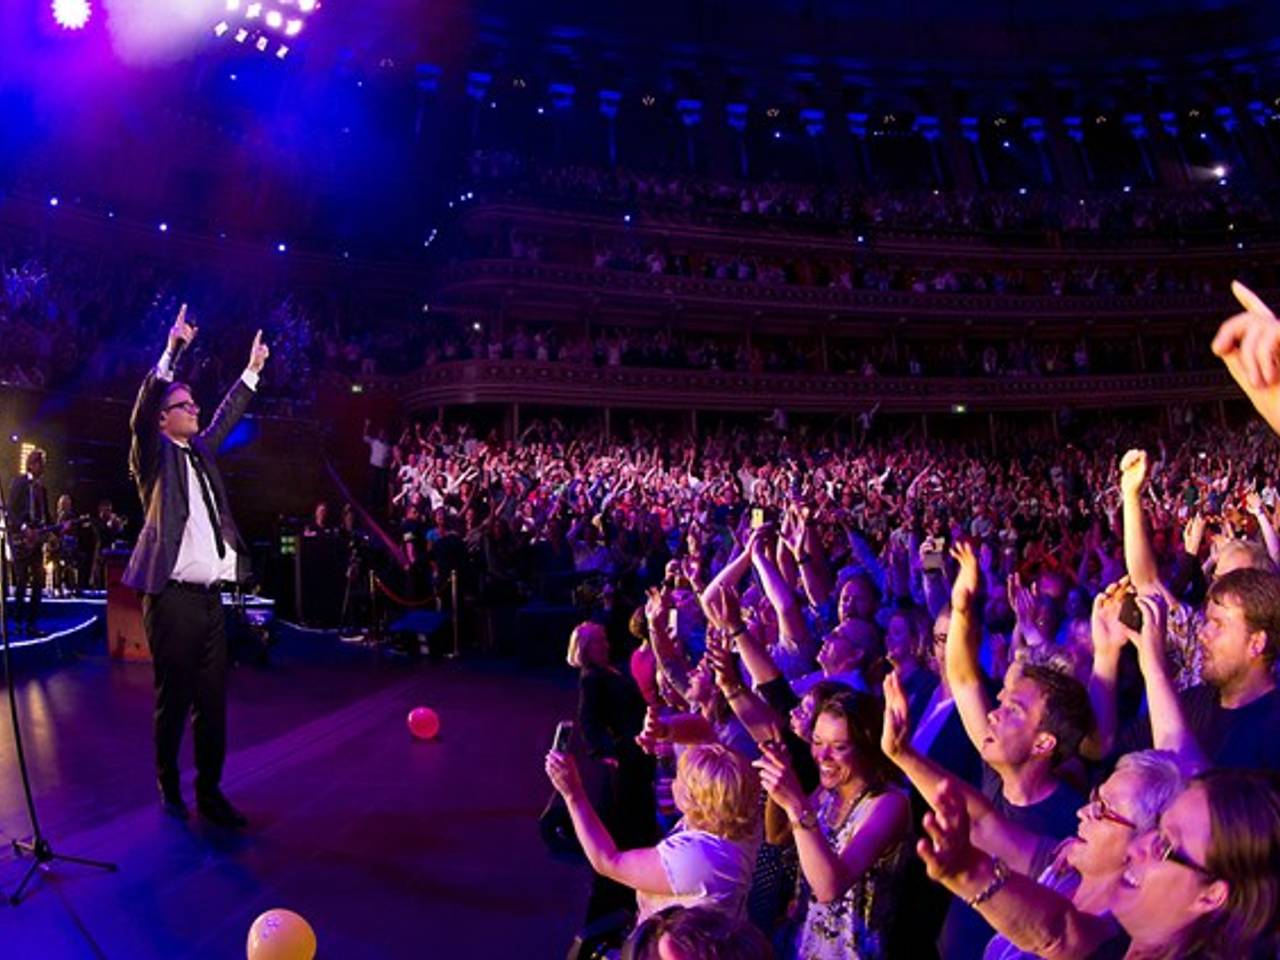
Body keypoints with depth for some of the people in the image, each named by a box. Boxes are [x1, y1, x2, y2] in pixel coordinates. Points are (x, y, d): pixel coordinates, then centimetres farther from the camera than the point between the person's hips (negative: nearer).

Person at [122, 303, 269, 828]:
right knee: (173, 698, 3)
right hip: (172, 597, -6)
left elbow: (226, 418, 30)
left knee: (213, 700, 7)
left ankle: (210, 792, 15)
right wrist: (171, 353, -25)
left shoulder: (199, 449, 17)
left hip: (211, 596, 6)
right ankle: (168, 786, 20)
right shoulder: (153, 454, 0)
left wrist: (252, 370, 31)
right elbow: (141, 415, -17)